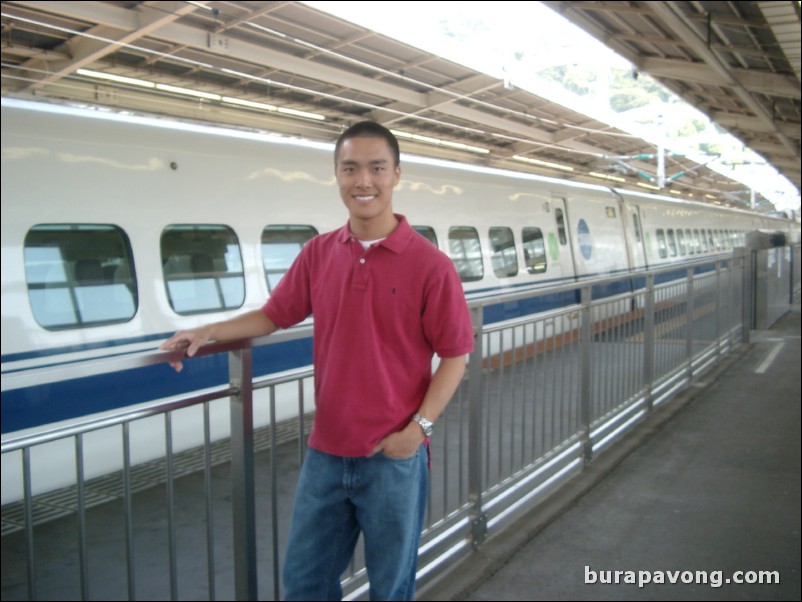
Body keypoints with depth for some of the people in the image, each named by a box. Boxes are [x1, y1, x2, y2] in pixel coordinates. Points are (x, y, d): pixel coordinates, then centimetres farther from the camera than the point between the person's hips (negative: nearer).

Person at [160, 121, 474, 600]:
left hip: (394, 456, -4)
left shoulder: (430, 264, -11)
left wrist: (418, 427, -15)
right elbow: (275, 314, 13)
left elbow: (454, 355, -8)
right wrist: (209, 333, 0)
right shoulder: (317, 254, 2)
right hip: (325, 453, 4)